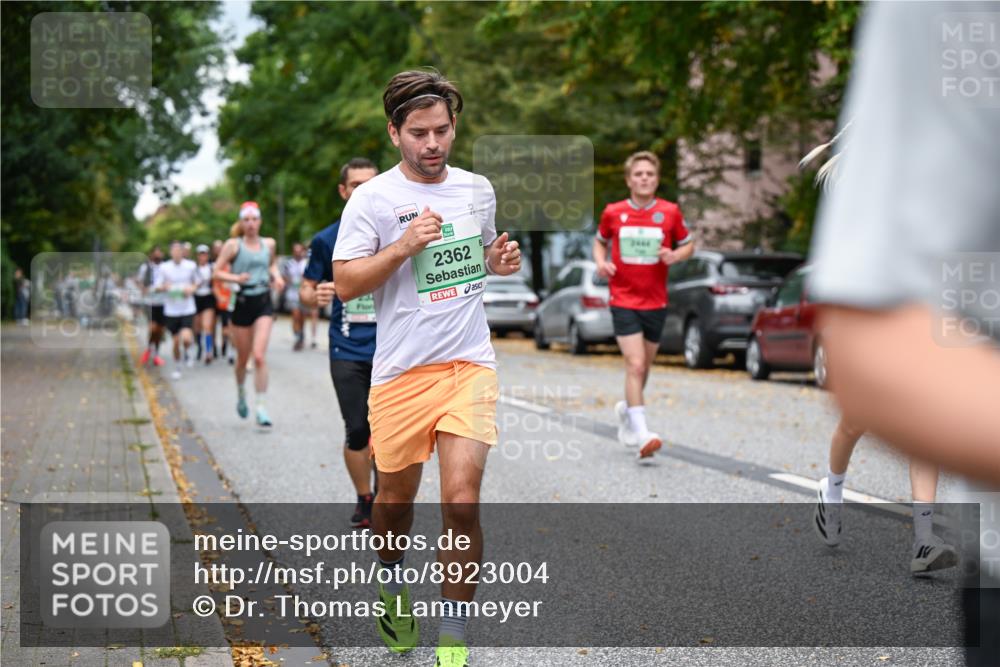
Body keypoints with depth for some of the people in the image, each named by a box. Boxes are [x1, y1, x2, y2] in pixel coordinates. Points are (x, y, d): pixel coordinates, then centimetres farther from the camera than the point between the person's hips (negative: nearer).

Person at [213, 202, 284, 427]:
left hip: (264, 303, 1)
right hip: (243, 302, -1)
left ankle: (261, 408, -13)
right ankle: (241, 394, 39)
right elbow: (217, 272, -4)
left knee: (259, 356, -14)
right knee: (243, 358, 10)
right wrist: (236, 278, -20)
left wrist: (276, 276, 6)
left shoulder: (269, 244, 7)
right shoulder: (233, 245, -3)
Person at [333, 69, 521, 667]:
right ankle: (392, 578, 45)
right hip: (401, 372, -2)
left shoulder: (479, 189, 9)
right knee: (396, 498, 12)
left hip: (469, 365, 2)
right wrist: (405, 244, -21)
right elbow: (345, 284, -9)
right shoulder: (373, 198, -5)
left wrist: (499, 261, 4)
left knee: (462, 501, -11)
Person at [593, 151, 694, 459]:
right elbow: (600, 241, 16)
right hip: (623, 301, -2)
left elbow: (688, 245, 10)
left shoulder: (670, 212, -1)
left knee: (643, 368, 14)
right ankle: (642, 434, -16)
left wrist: (675, 255, -12)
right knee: (635, 365, -15)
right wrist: (601, 262, -4)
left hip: (656, 302, 2)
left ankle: (625, 409, 43)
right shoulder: (613, 213, -1)